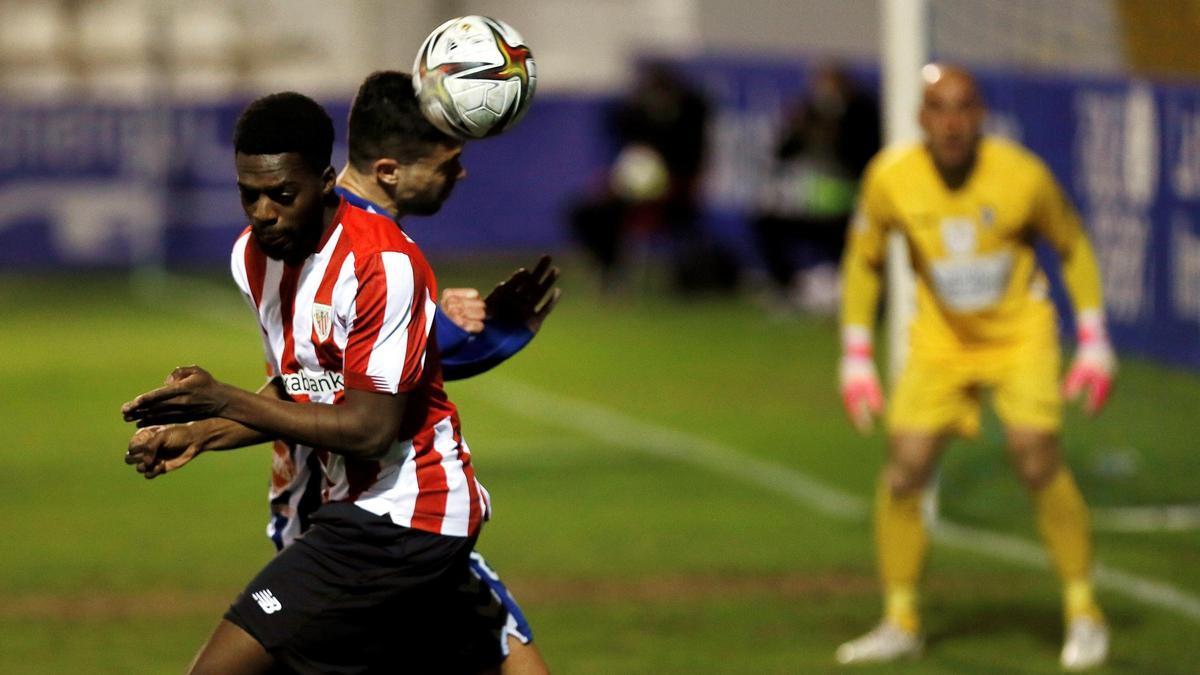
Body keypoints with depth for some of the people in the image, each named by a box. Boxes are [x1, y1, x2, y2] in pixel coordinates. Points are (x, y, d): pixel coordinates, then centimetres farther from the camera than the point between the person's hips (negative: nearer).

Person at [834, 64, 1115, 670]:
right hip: (940, 336, 2)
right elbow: (863, 262, 2)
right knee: (904, 466, -9)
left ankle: (1083, 613, -2)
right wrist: (855, 357, 0)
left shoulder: (1022, 176, -19)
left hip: (1019, 331, -2)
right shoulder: (891, 178, -16)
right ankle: (900, 623, 8)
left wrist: (1094, 342, -4)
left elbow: (1073, 248, -1)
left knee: (1036, 457, -19)